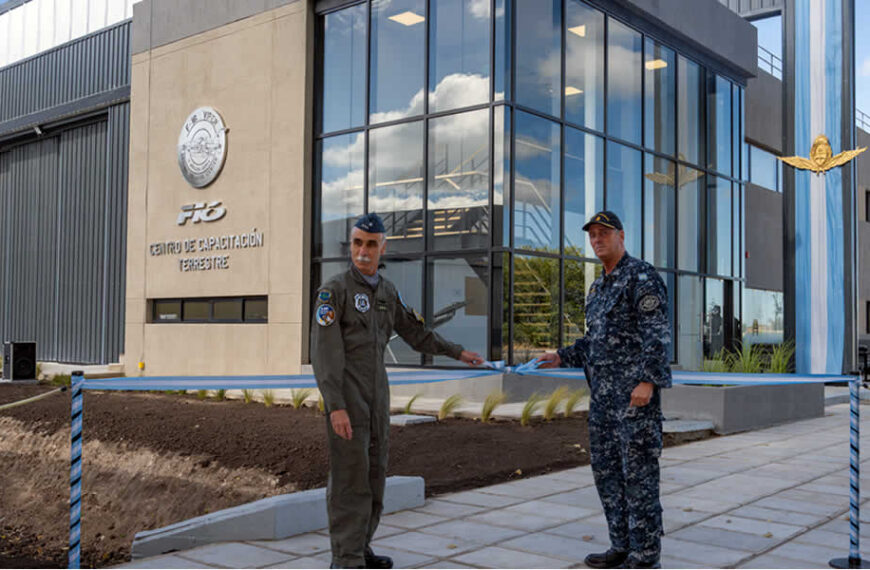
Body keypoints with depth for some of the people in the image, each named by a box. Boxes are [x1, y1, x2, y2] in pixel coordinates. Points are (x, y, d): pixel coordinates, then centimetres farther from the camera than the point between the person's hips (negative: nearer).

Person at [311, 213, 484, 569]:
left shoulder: (387, 292, 11)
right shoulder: (333, 291, -11)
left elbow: (415, 333, 23)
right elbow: (324, 352, -17)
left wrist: (458, 352, 25)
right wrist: (335, 407, -24)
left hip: (376, 395, 7)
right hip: (345, 396, -7)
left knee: (373, 471, 10)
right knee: (350, 475, -7)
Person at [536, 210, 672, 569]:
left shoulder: (642, 276, -8)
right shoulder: (599, 288, 19)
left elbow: (657, 333, -16)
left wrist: (648, 381, -25)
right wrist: (561, 358, 14)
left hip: (636, 389, -9)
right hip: (604, 392, 9)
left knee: (638, 470, -6)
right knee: (606, 468, 10)